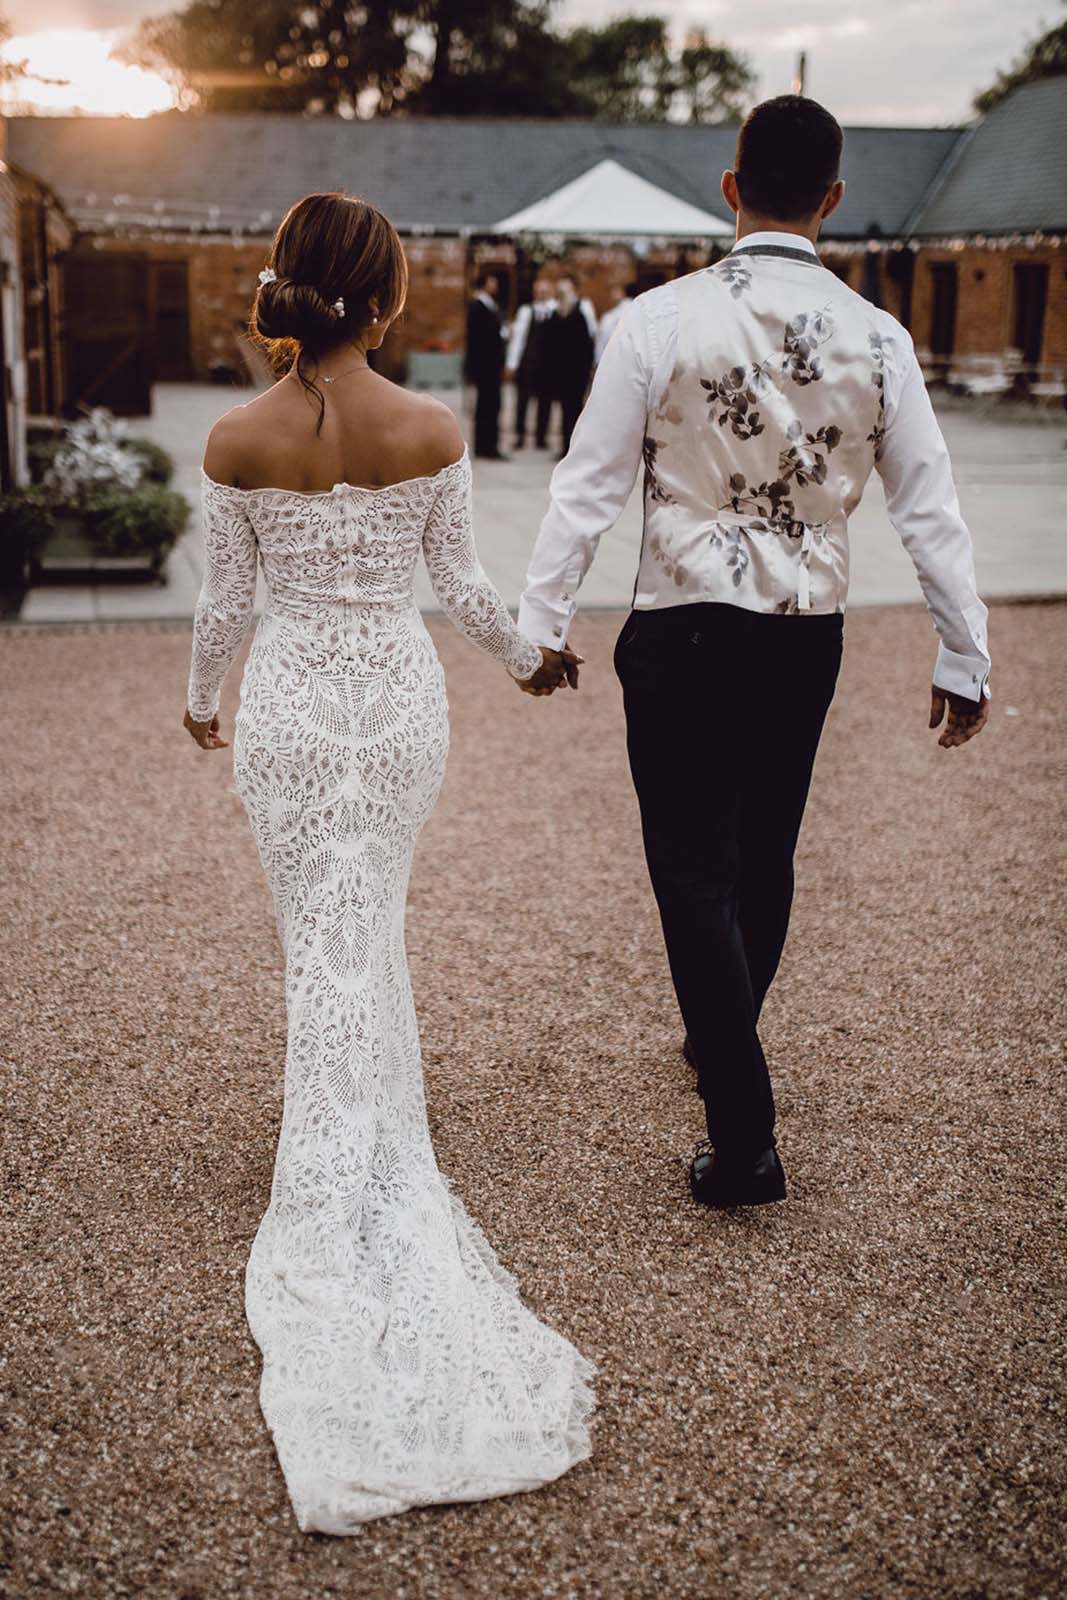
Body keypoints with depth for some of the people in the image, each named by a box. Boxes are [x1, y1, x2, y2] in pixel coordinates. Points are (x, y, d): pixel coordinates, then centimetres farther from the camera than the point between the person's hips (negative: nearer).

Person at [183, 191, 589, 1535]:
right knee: (374, 927, 18)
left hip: (288, 704, 0)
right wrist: (530, 660, 17)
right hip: (400, 697, 1)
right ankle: (370, 1155, 29)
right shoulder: (432, 430, -10)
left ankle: (331, 1171, 13)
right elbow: (459, 583, -2)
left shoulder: (237, 440, -9)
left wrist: (200, 697, 18)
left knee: (321, 938, 10)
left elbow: (224, 595, -1)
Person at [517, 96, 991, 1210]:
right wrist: (963, 659, 9)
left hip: (685, 631, -4)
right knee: (763, 856, 21)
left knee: (694, 873, 2)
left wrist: (541, 621, 1)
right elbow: (929, 510, 2)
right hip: (810, 631, 4)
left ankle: (746, 1140, 0)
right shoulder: (874, 338, -1)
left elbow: (589, 484, -9)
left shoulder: (662, 320, -10)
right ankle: (727, 1049, 43)